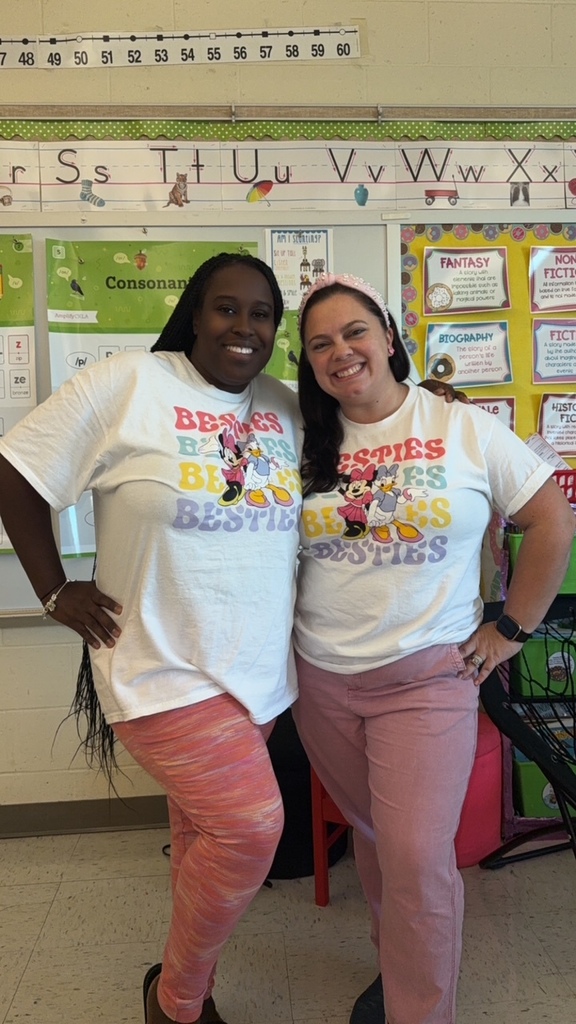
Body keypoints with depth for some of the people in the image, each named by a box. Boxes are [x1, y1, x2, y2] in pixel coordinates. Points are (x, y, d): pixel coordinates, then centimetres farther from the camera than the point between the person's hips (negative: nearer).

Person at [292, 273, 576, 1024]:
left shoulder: (466, 430, -6)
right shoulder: (307, 446, 2)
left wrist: (512, 630, -2)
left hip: (427, 677, -3)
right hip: (321, 680, 4)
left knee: (417, 855, -6)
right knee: (373, 835, 18)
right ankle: (397, 963, 43)